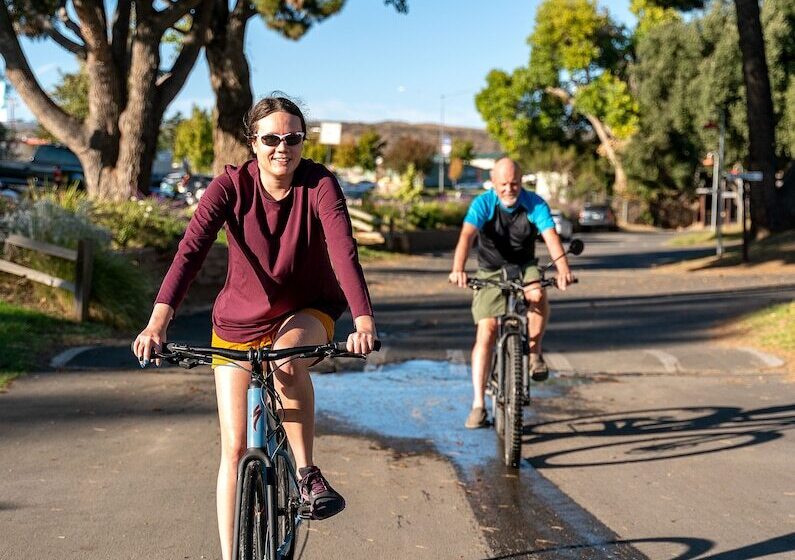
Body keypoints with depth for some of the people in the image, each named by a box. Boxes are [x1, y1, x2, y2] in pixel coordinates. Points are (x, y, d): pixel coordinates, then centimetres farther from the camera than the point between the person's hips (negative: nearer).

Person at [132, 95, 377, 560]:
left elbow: (343, 250, -32)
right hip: (239, 321, 1)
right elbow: (191, 250, -29)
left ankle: (308, 474, -17)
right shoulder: (231, 186, -17)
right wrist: (158, 321, -44)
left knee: (288, 359, -37)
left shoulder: (320, 185, -18)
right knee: (235, 448, -2)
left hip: (307, 312, -1)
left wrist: (363, 320, -49)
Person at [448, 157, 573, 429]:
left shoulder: (535, 204, -15)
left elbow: (551, 236, -29)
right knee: (486, 331, -13)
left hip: (525, 267, 1)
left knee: (538, 295, -34)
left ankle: (534, 352, -7)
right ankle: (478, 404, -9)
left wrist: (562, 268, -48)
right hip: (491, 272, -1)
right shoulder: (483, 204, -17)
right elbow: (467, 235, -32)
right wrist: (458, 269, -51)